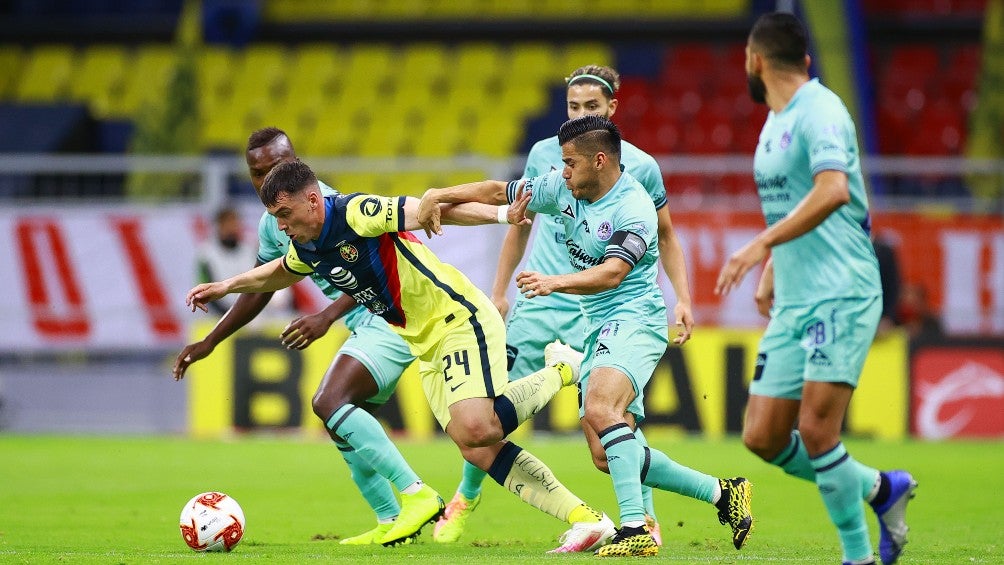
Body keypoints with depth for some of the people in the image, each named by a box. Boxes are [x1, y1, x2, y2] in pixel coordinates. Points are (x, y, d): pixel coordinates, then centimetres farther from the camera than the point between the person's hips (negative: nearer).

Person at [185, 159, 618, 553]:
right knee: (477, 451, -4)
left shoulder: (355, 213, -19)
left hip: (461, 321, -8)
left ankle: (560, 372, -1)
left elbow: (431, 210, -24)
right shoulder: (306, 249, 8)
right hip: (427, 346, 9)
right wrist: (224, 287, 39)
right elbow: (278, 274, 32)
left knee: (478, 430, -26)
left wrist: (499, 214, -35)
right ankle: (587, 520, -5)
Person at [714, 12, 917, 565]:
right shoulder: (774, 123, 17)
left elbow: (834, 190, -28)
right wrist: (769, 272, 23)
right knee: (762, 437, 2)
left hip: (841, 296, -9)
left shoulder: (819, 111, -12)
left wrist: (762, 244, -29)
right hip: (792, 304, 9)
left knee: (815, 429, -17)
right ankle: (880, 488, 18)